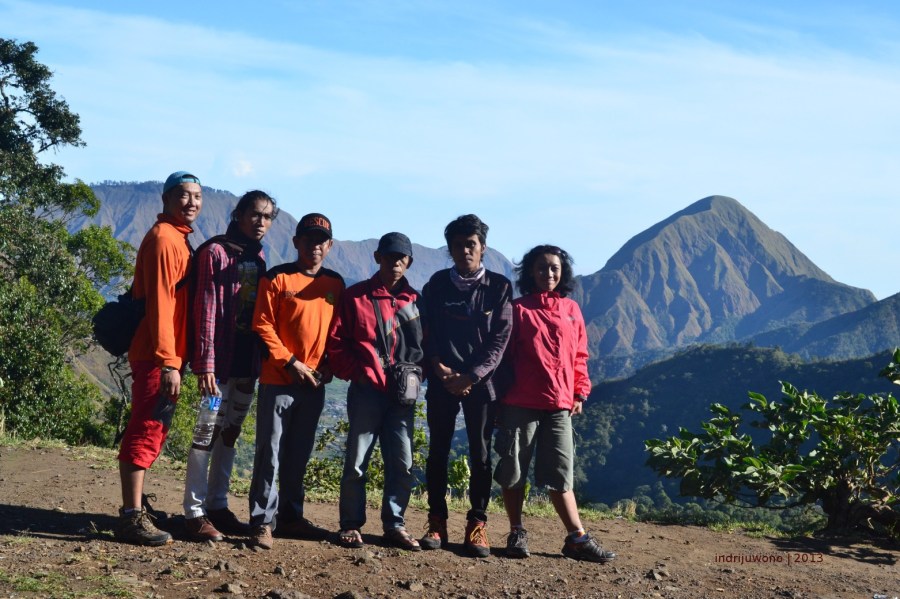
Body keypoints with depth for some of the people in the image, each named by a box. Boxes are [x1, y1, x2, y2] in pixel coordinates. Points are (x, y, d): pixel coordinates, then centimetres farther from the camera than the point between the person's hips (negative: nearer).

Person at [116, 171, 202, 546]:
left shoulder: (178, 238, 17)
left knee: (151, 430, 15)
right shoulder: (164, 238, -13)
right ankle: (132, 518, -4)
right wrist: (167, 362, -23)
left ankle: (134, 510, 23)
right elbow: (160, 303, -19)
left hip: (164, 356, 10)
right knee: (147, 431, -7)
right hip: (157, 356, -10)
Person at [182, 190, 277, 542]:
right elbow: (206, 309, -13)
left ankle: (218, 506, 20)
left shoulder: (259, 257, 13)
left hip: (248, 361, 7)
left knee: (230, 433, 12)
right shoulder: (216, 252, -8)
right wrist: (205, 363, -19)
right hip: (221, 360, -7)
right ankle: (195, 513, 0)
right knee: (208, 432, -5)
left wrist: (263, 360, 12)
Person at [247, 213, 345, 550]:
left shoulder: (336, 284, 10)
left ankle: (291, 516, 22)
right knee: (270, 453, -3)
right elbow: (263, 326, -8)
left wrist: (329, 366, 1)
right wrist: (291, 362, -13)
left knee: (299, 455, 13)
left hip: (314, 384, 5)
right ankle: (263, 521, 2)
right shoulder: (277, 279, -4)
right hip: (278, 380, -4)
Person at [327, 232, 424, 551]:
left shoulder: (415, 301, 10)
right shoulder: (355, 296, 1)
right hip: (366, 390, -3)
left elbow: (424, 345, 13)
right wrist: (356, 372, -8)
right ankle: (351, 524, 12)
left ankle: (394, 524, 14)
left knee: (402, 463, 4)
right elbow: (335, 341, 0)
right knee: (356, 461, 2)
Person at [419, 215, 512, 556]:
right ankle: (437, 522, 9)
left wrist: (471, 377, -12)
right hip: (442, 380, 1)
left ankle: (477, 525, 5)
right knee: (438, 451, 3)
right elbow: (427, 332, 5)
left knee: (481, 454, 0)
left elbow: (500, 338, -3)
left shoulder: (499, 287, 2)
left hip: (481, 381, -1)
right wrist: (439, 369, -11)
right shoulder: (437, 284, 7)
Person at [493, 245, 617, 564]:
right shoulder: (518, 309, 2)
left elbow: (579, 356, 15)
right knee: (513, 470, 4)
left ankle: (577, 538, 6)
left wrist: (580, 392, 6)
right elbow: (504, 354, 2)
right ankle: (516, 533, 15)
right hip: (519, 404, -2)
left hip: (559, 405, 2)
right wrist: (499, 396, -2)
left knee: (560, 474, 4)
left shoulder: (571, 310, 11)